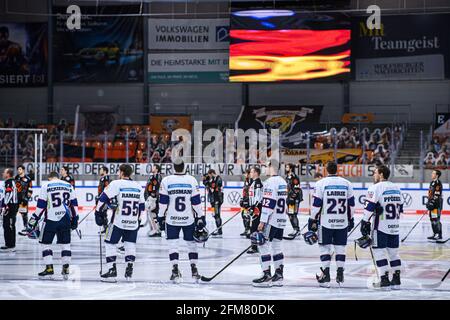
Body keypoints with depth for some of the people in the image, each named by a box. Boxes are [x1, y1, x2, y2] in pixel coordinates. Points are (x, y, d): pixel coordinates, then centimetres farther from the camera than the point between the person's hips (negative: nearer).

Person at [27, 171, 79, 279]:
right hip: (65, 219, 4)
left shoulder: (46, 186, -1)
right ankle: (66, 269, 7)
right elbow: (74, 204, 11)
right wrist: (75, 219, 19)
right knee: (65, 243, 11)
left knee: (46, 243, 6)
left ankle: (49, 269, -1)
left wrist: (34, 220, 1)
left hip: (51, 219, -3)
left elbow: (41, 205, -4)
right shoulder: (69, 186, 10)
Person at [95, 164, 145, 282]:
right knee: (130, 244, 14)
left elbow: (104, 198, -10)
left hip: (118, 221, -5)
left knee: (110, 244, 5)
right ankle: (129, 271, 6)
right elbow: (142, 206, 18)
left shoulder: (116, 184, -7)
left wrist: (99, 214, -1)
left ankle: (112, 271, -1)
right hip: (133, 223, 5)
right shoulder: (138, 186, 11)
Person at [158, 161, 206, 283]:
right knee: (191, 243, 13)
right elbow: (196, 201, -3)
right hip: (188, 219, 1)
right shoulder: (192, 180, -5)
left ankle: (175, 271, -4)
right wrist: (200, 217, 5)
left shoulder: (166, 181, -7)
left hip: (171, 219, -1)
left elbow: (163, 202, -4)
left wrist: (161, 217, 6)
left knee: (172, 244, 5)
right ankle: (194, 270, 10)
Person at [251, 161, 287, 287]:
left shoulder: (270, 182, -15)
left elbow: (268, 203, -20)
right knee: (277, 246, 13)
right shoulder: (283, 182, 15)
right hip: (281, 220, 9)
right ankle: (278, 276, 13)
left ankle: (267, 276, -9)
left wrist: (262, 221, -19)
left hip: (271, 220, -9)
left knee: (264, 246, -6)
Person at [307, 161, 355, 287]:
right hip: (342, 222, 3)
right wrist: (351, 219, 21)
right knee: (340, 247, 9)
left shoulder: (321, 183, -6)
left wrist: (312, 221, 1)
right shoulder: (347, 183, 4)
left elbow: (316, 204, -7)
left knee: (325, 247, 4)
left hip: (326, 222, -3)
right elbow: (351, 204, 9)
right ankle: (340, 276, 8)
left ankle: (325, 276, -1)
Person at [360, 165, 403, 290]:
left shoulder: (376, 188, -9)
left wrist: (365, 222, -8)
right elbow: (400, 208, 18)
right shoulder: (396, 188, 13)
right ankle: (396, 279, 16)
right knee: (393, 252, 14)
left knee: (379, 252, -2)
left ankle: (385, 279, -7)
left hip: (381, 227, -6)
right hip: (395, 227, 7)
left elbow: (369, 207, -14)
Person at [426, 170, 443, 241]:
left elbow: (437, 194, -21)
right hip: (432, 203, 11)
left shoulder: (437, 183, -14)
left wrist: (432, 203, -23)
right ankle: (435, 234, 16)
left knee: (435, 219, -13)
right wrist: (429, 202, 24)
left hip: (437, 203, -11)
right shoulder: (432, 182, 18)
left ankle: (438, 234, -14)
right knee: (432, 219, 11)